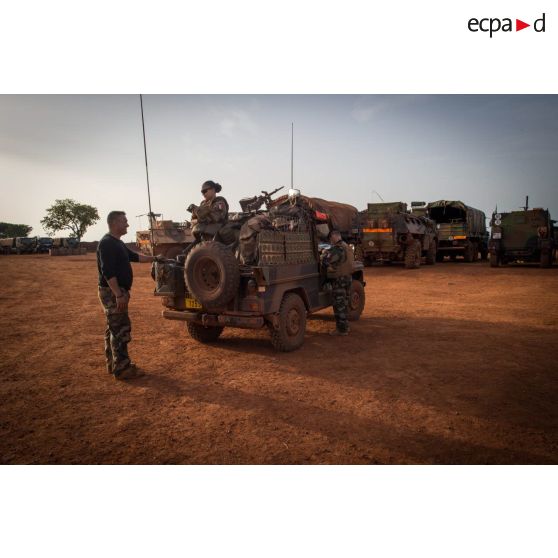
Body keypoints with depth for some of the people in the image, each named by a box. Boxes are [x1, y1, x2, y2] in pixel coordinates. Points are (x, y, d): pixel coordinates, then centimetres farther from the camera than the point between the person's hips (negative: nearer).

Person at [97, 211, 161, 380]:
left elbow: (134, 256, 27)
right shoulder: (107, 243, -17)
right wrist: (119, 295, -27)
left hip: (116, 292, 11)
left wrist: (154, 258, 26)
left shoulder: (117, 243, 15)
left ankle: (113, 363, 26)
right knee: (120, 330, -8)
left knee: (113, 328, 15)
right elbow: (108, 272, -24)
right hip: (113, 293, -11)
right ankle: (122, 368, -2)